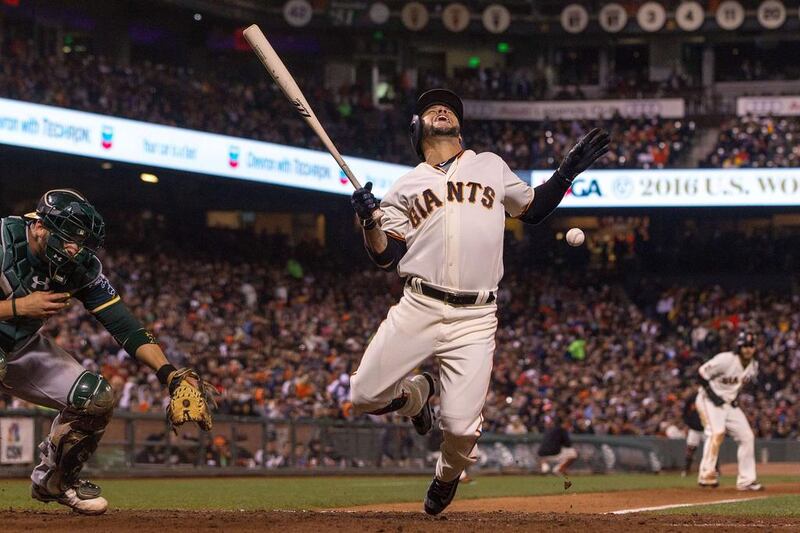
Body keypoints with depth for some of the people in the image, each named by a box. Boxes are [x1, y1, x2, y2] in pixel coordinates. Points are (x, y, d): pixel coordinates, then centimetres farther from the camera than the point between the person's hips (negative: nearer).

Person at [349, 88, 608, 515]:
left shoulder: (492, 167, 17)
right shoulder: (406, 187, 13)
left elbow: (532, 208, 27)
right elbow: (386, 257, 7)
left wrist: (567, 172, 13)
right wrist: (369, 221, -11)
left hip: (475, 319, -1)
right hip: (418, 308, 1)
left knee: (460, 427, -11)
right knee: (365, 396, -9)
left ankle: (447, 475, 25)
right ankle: (417, 394, 25)